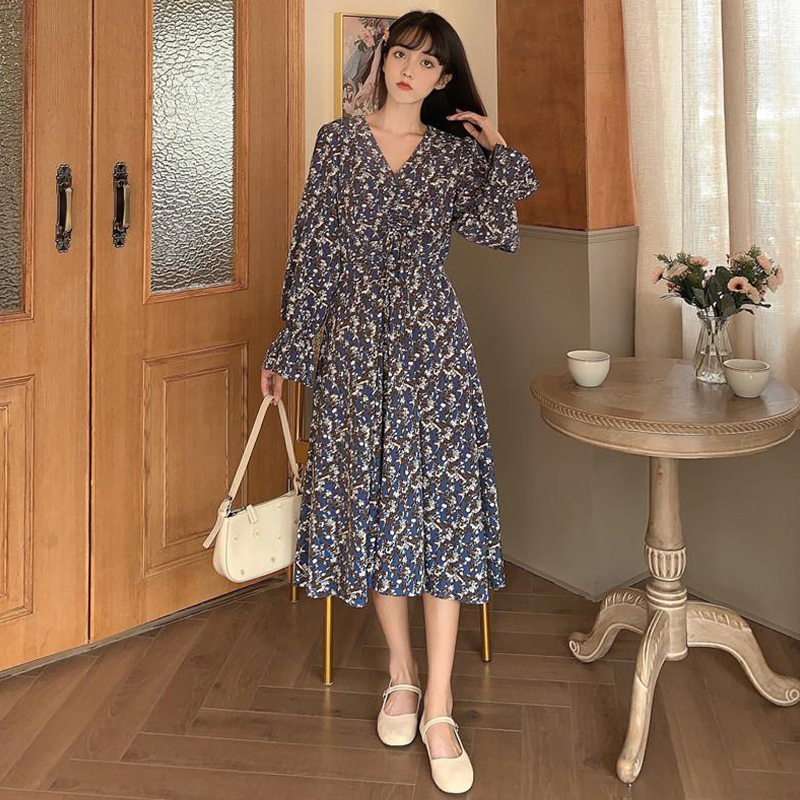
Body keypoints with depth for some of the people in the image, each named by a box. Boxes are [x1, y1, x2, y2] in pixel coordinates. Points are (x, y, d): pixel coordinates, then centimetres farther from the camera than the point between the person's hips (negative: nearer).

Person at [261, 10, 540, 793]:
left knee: (439, 498, -6)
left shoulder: (456, 151, 8)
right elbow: (312, 247, 5)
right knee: (369, 495, 3)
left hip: (431, 338, 0)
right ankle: (401, 672, 21)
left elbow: (490, 232, -4)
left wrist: (500, 152, -6)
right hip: (355, 338, 1)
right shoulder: (337, 140, 7)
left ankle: (439, 708, -2)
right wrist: (288, 347, 3)